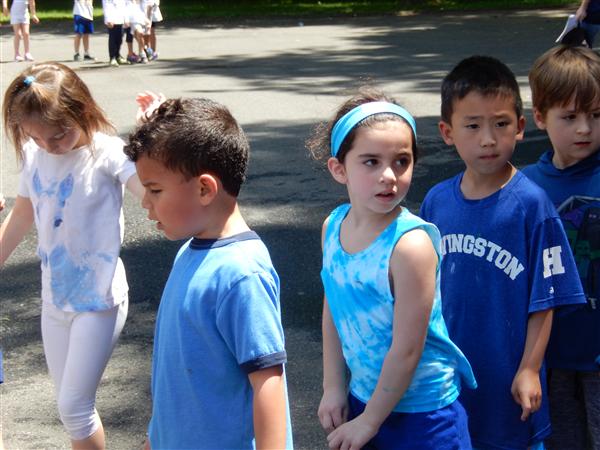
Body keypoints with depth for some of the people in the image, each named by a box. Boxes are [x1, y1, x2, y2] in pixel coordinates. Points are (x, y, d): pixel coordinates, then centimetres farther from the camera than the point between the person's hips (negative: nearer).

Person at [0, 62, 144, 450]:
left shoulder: (106, 153, -19)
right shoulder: (34, 154, -2)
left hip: (99, 298, -6)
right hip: (54, 296, 6)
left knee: (74, 406, -1)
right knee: (70, 404, 16)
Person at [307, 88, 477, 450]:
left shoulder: (411, 243, -25)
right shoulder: (333, 226, -5)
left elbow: (407, 350, -21)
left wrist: (369, 421, -13)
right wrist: (333, 386, 5)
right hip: (363, 396, 5)